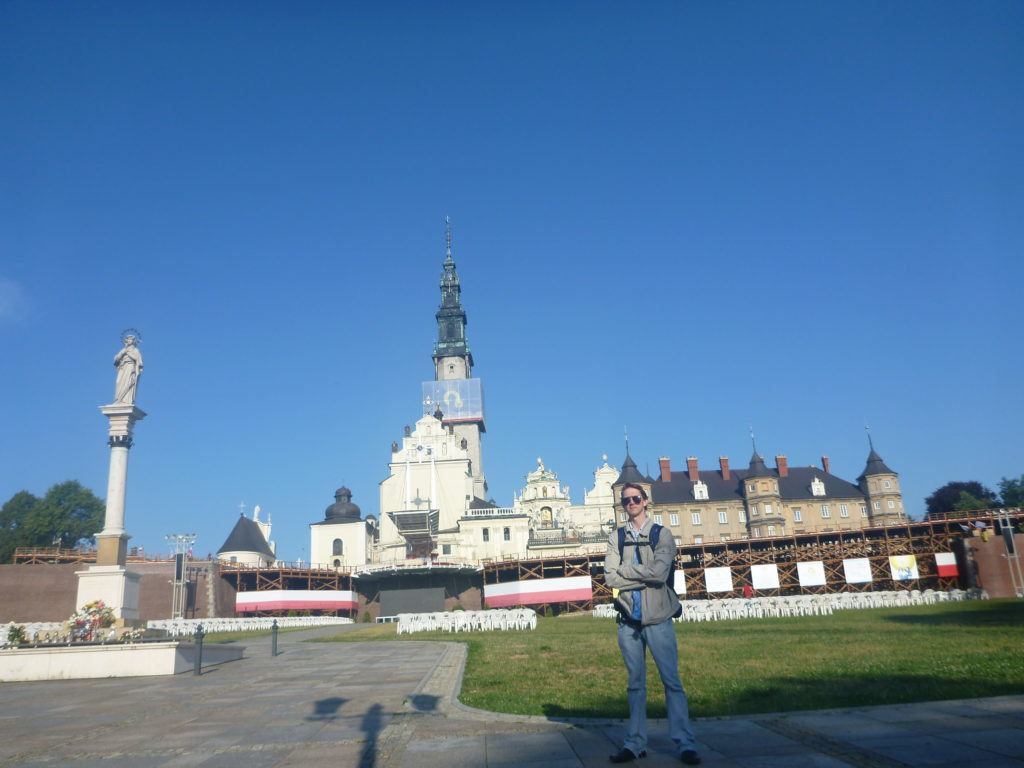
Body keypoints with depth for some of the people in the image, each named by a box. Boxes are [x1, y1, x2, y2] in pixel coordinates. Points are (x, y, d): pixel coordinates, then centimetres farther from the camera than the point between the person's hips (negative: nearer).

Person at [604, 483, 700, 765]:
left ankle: (685, 744, 9)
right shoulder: (616, 538, 5)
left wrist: (625, 569, -9)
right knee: (635, 684, 11)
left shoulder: (662, 534, -1)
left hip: (658, 618, -2)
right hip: (628, 620, 3)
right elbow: (610, 578, -6)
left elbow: (660, 573, -16)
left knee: (672, 681, 0)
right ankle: (635, 743, 19)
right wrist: (645, 576, -12)